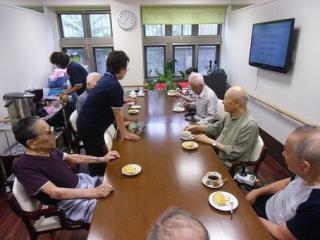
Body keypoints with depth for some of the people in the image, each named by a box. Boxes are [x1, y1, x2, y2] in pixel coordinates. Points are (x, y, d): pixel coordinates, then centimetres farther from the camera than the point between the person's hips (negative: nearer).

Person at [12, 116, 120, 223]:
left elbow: (71, 158, 15)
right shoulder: (24, 166, -22)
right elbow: (55, 193, -31)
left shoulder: (48, 150, 0)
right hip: (71, 202, -8)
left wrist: (102, 159, 7)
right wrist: (95, 193, -35)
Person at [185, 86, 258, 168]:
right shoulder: (229, 114, 0)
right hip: (215, 155, 7)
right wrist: (196, 127, 5)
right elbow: (215, 128, 17)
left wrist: (211, 141, -17)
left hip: (227, 166, -7)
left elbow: (234, 152, -23)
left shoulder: (250, 125, -25)